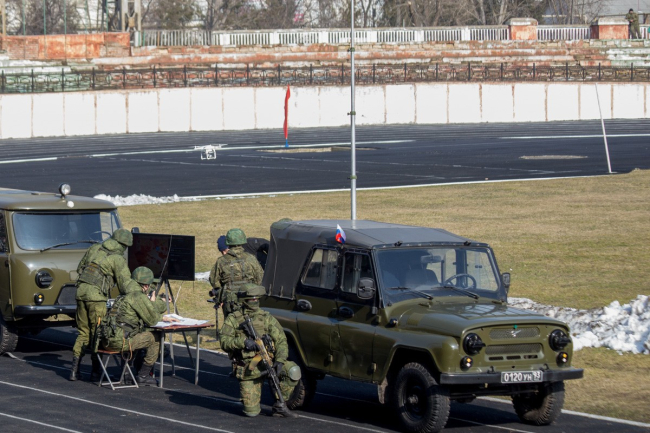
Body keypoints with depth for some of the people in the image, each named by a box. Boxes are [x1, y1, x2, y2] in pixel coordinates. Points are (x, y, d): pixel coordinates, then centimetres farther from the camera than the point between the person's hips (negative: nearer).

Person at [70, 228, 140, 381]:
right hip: (96, 295, -6)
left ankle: (75, 369, 8)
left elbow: (80, 268, 25)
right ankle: (96, 371, 5)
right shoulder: (118, 259, -5)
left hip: (81, 291, 6)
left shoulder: (94, 249, 14)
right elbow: (126, 285, -9)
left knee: (83, 332, 12)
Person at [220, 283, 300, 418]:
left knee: (293, 371, -27)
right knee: (251, 412, -12)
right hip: (248, 370, -2)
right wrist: (243, 342, -24)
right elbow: (224, 341, -8)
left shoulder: (267, 318, 8)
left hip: (267, 363, 2)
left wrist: (280, 360, -17)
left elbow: (281, 341, 1)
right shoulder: (233, 319, 5)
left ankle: (280, 405, -7)